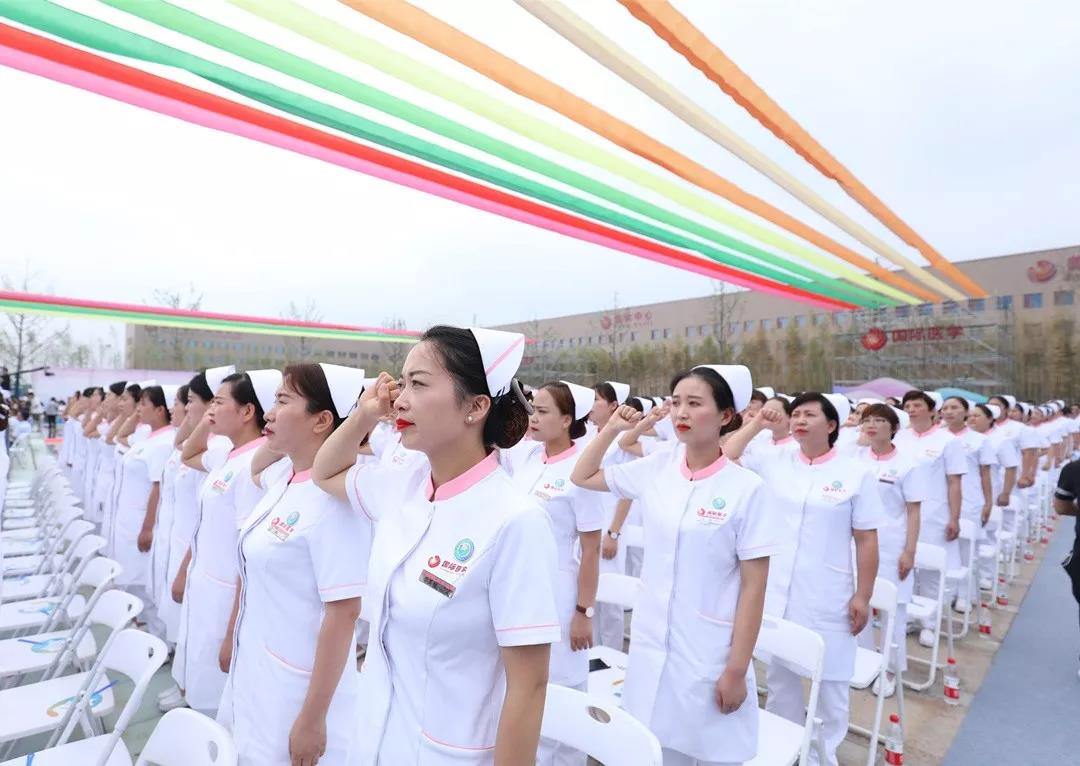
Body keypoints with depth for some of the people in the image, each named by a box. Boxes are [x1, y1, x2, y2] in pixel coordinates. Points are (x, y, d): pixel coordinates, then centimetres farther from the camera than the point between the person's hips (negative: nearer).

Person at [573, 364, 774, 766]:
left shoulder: (747, 489, -14)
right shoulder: (656, 470, -3)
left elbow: (754, 588, -11)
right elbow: (582, 478, 10)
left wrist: (737, 670, -9)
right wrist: (611, 428, 0)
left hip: (709, 653, -4)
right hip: (650, 644, 4)